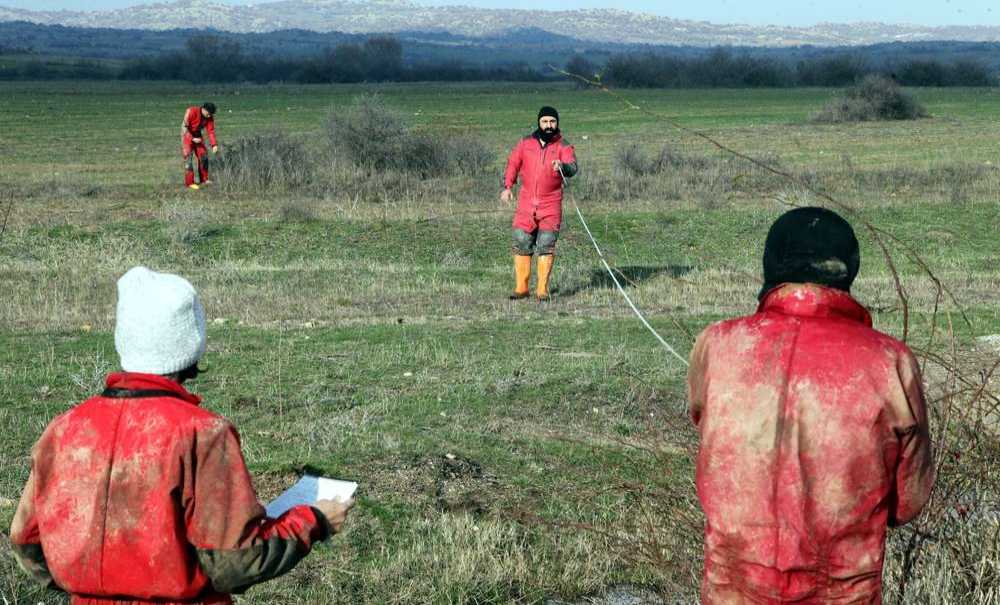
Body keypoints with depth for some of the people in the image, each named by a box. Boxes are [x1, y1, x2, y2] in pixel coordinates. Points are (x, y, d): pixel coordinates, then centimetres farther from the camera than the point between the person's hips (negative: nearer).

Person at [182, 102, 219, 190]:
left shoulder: (210, 117, -11)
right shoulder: (191, 112, -26)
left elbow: (211, 131, -9)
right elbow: (184, 127, -22)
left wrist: (214, 145, -20)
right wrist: (192, 139, -28)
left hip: (198, 135, 6)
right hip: (187, 136, -6)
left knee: (203, 156, 4)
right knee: (189, 158, -11)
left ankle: (203, 179, 16)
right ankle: (189, 183, -11)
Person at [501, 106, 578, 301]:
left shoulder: (563, 146, -2)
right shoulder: (525, 143, 7)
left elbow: (573, 167, -17)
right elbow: (512, 164, 13)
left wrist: (563, 166, -41)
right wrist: (507, 186, -1)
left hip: (551, 206, -2)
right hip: (526, 204, 2)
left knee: (546, 246, -4)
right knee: (521, 244, 2)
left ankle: (542, 290, 2)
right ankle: (521, 288, 10)